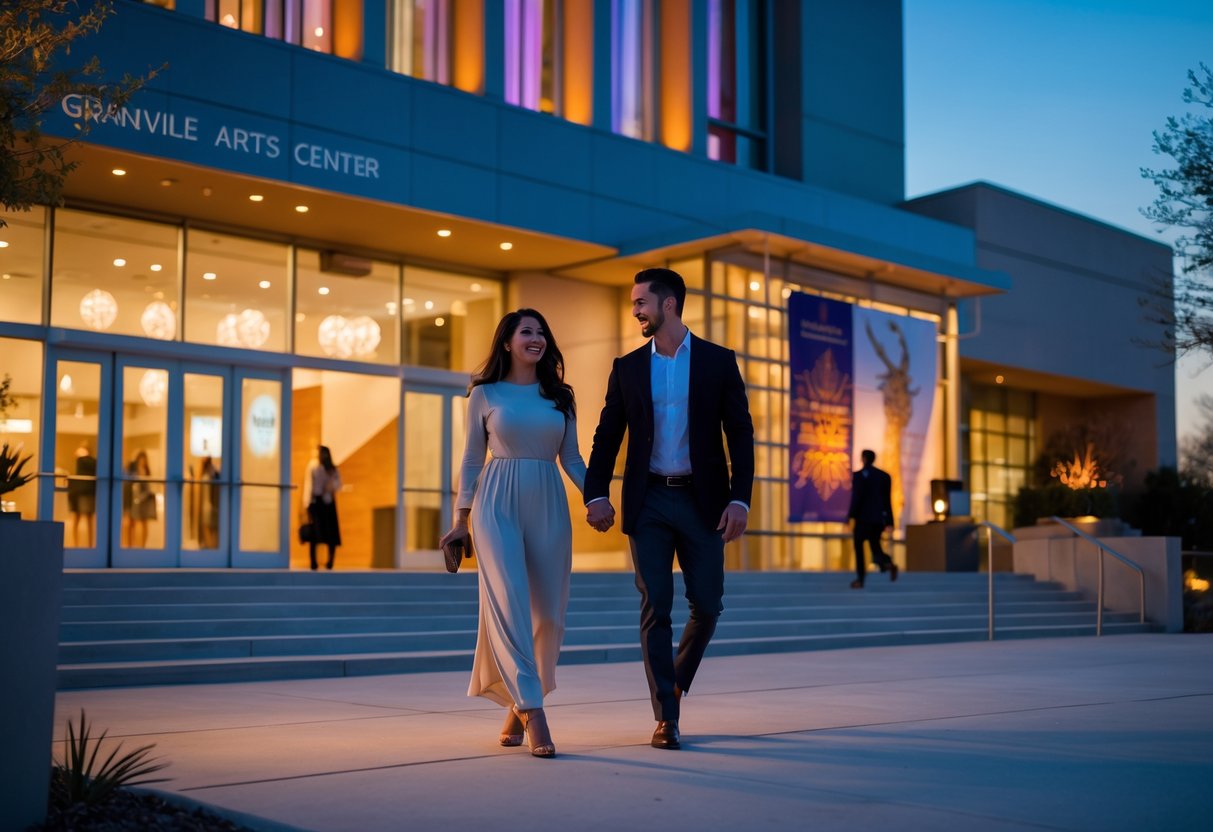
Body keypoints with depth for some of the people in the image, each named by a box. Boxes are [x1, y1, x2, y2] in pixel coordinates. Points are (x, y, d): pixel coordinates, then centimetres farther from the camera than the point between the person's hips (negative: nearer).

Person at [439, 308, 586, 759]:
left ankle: (517, 706, 18)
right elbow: (472, 461, 8)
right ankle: (534, 714, -15)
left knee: (547, 612, 1)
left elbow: (571, 459, 13)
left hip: (549, 506, 3)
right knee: (509, 604, -14)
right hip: (498, 505, -3)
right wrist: (461, 519, 4)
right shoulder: (485, 394, 6)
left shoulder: (560, 397, 13)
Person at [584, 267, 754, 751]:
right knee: (655, 609, -2)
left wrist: (739, 499, -10)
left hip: (701, 500, -1)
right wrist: (596, 495, -7)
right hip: (648, 501, 1)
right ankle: (666, 717, 3)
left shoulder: (718, 362, 2)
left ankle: (675, 683, 29)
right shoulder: (627, 368, 7)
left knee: (707, 605, 2)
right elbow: (607, 436, 6)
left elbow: (740, 435, 0)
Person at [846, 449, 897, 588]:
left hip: (863, 518, -5)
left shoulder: (858, 475, -8)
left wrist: (851, 517, -14)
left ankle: (860, 579, 9)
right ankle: (888, 563, -18)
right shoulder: (884, 476, 9)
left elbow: (856, 497, -15)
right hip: (879, 518, 5)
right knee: (875, 546, 13)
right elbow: (887, 501, 10)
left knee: (858, 547, 8)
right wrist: (889, 522, 13)